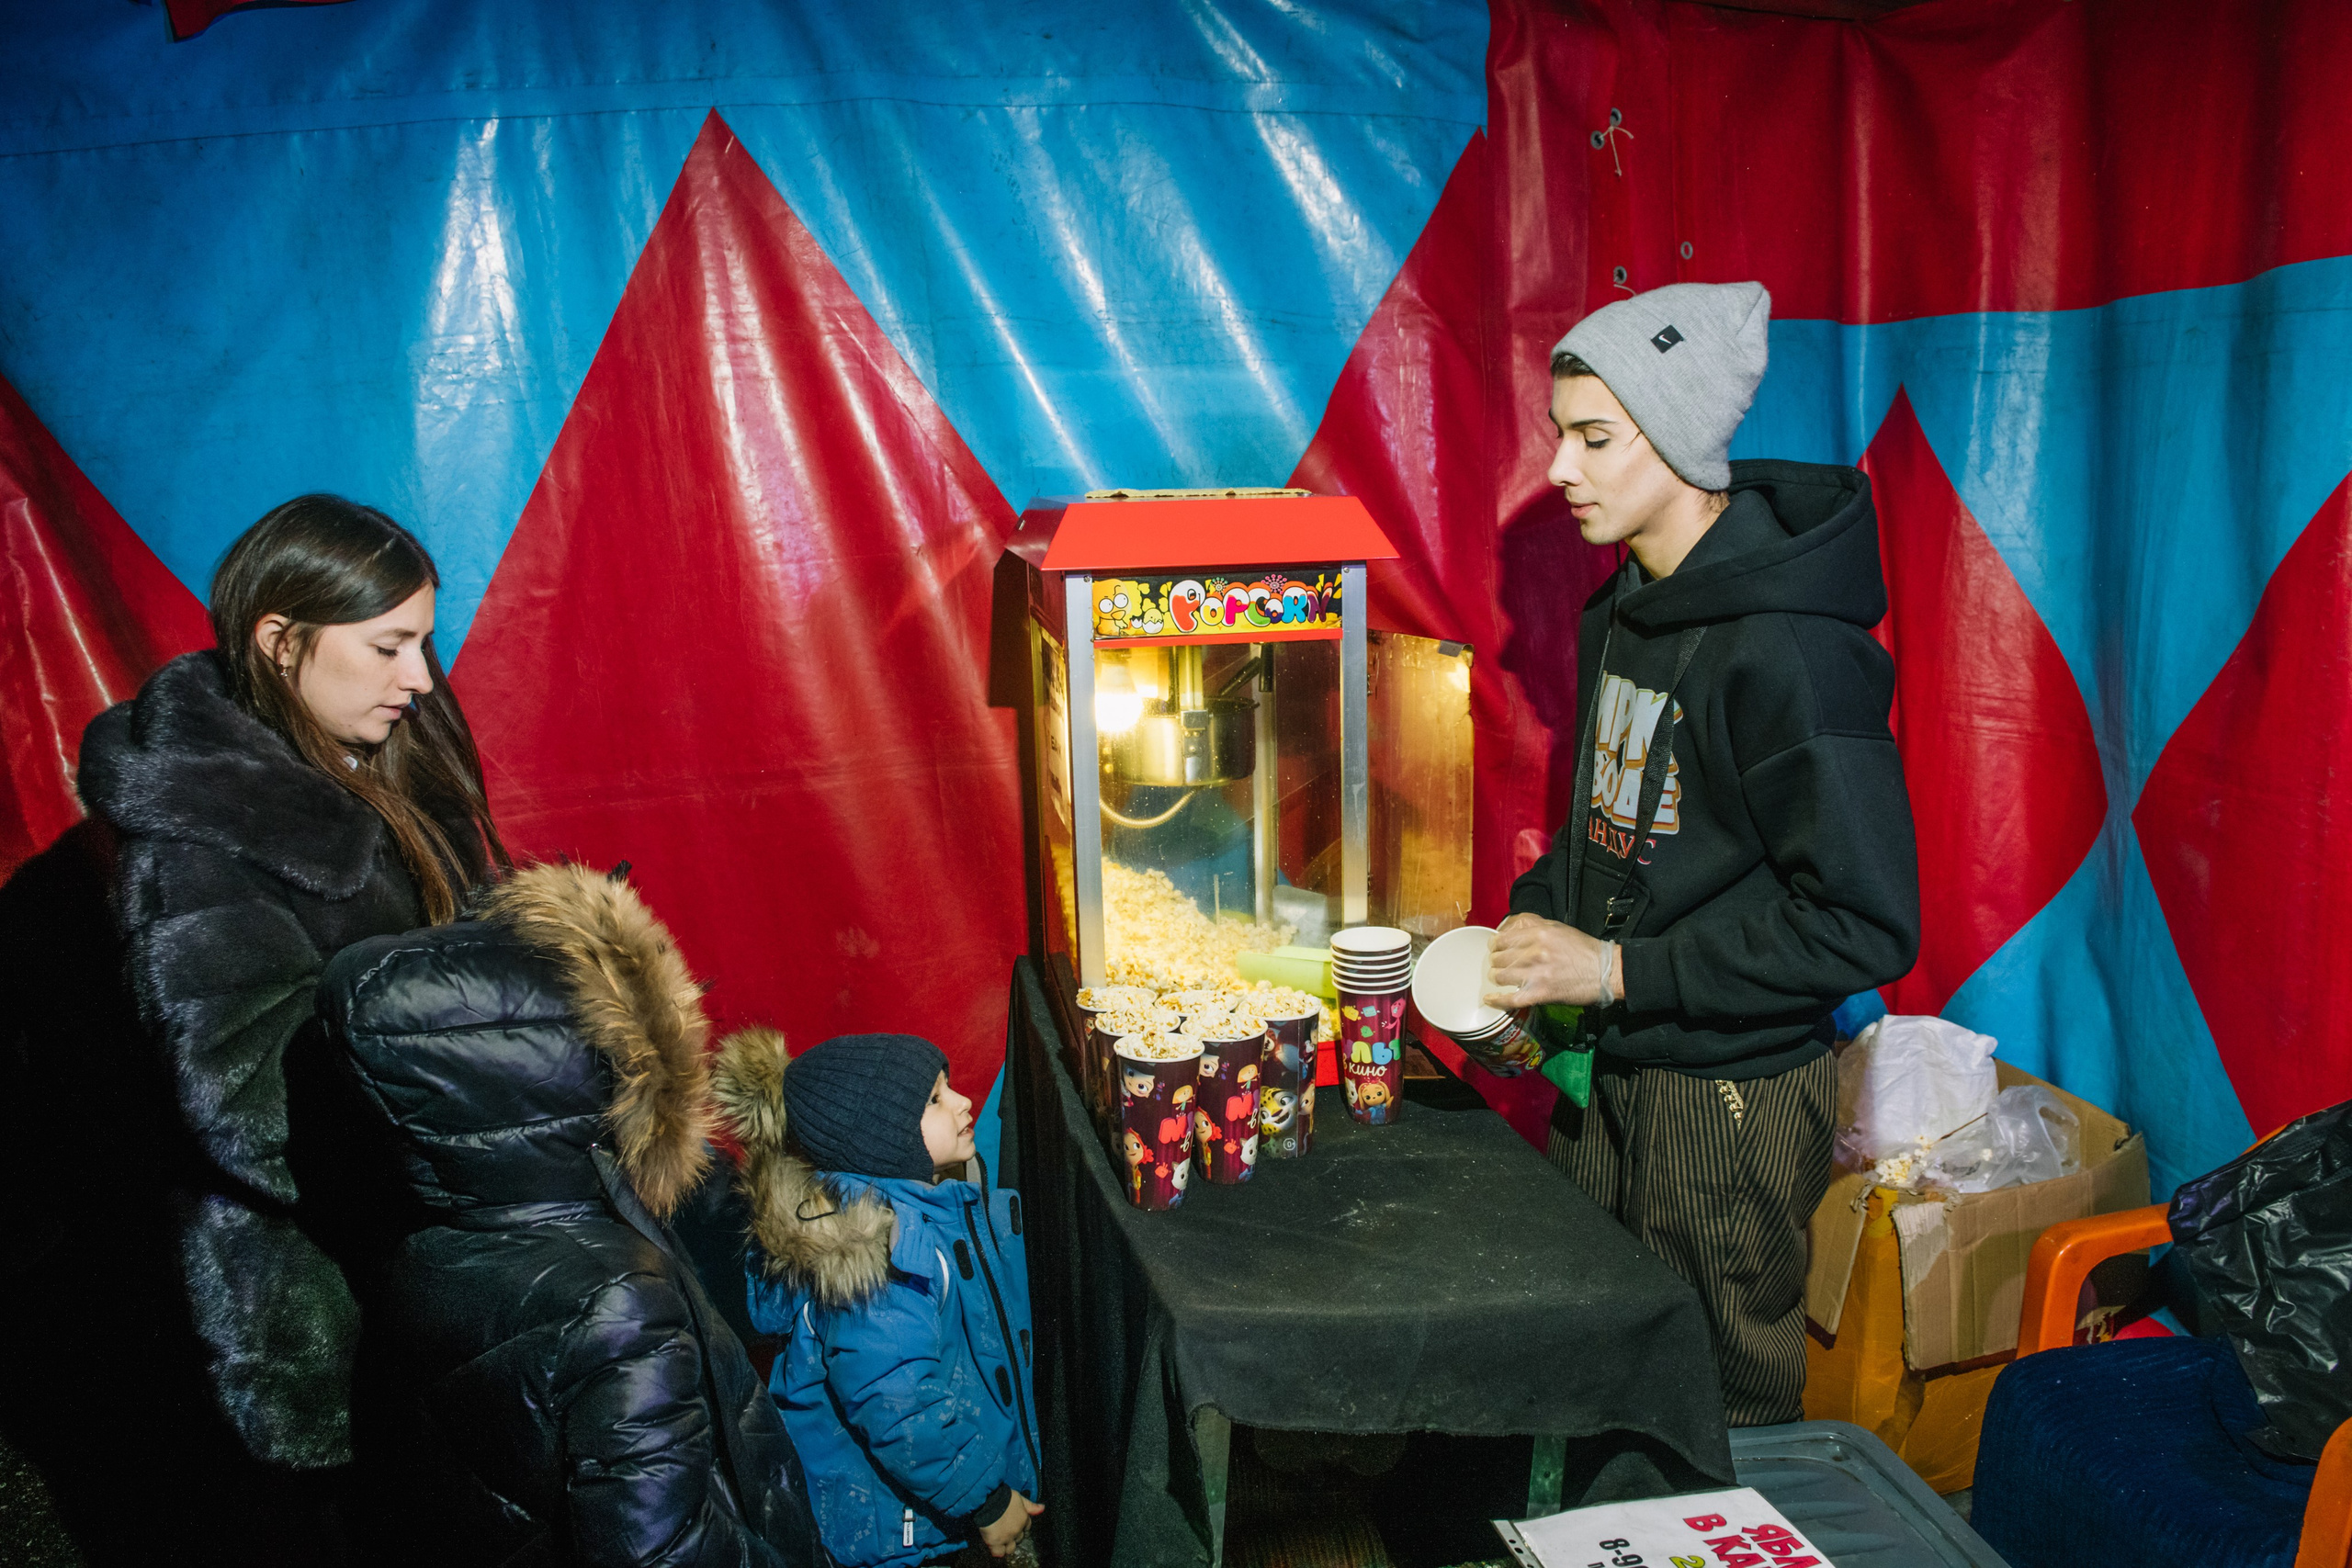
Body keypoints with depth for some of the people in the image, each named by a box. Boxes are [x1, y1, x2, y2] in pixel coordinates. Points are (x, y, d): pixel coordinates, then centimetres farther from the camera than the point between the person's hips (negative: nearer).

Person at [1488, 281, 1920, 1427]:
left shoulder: (1790, 648, -21)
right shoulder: (1623, 610, 7)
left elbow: (1865, 924, -22)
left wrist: (1618, 970, -21)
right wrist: (1537, 916, 3)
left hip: (1732, 1094, -7)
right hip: (1603, 1073, 7)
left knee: (1721, 1411, 10)